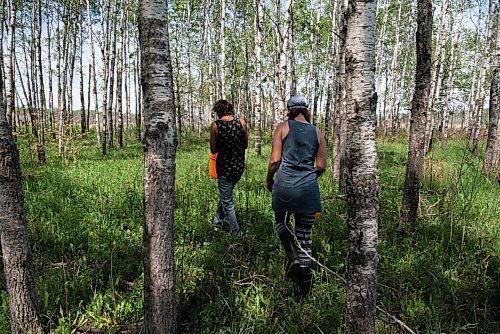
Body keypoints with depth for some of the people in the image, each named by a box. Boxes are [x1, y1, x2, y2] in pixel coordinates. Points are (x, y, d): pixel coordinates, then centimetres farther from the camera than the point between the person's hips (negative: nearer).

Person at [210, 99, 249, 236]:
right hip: (239, 166, 4)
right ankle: (217, 221, 41)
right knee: (226, 193, 25)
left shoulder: (215, 125, -11)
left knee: (227, 201, 10)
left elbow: (213, 150, -5)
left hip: (224, 167, -4)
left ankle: (235, 232, 14)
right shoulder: (242, 123, -4)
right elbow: (246, 145, 6)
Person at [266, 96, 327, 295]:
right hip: (308, 188, 2)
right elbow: (321, 166, 5)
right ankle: (305, 278, 15)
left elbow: (275, 160, -6)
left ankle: (293, 257, 3)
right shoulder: (317, 133, 8)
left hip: (285, 184, -2)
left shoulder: (283, 127, 0)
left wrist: (269, 179, 10)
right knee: (305, 235, 12)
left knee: (281, 222, 24)